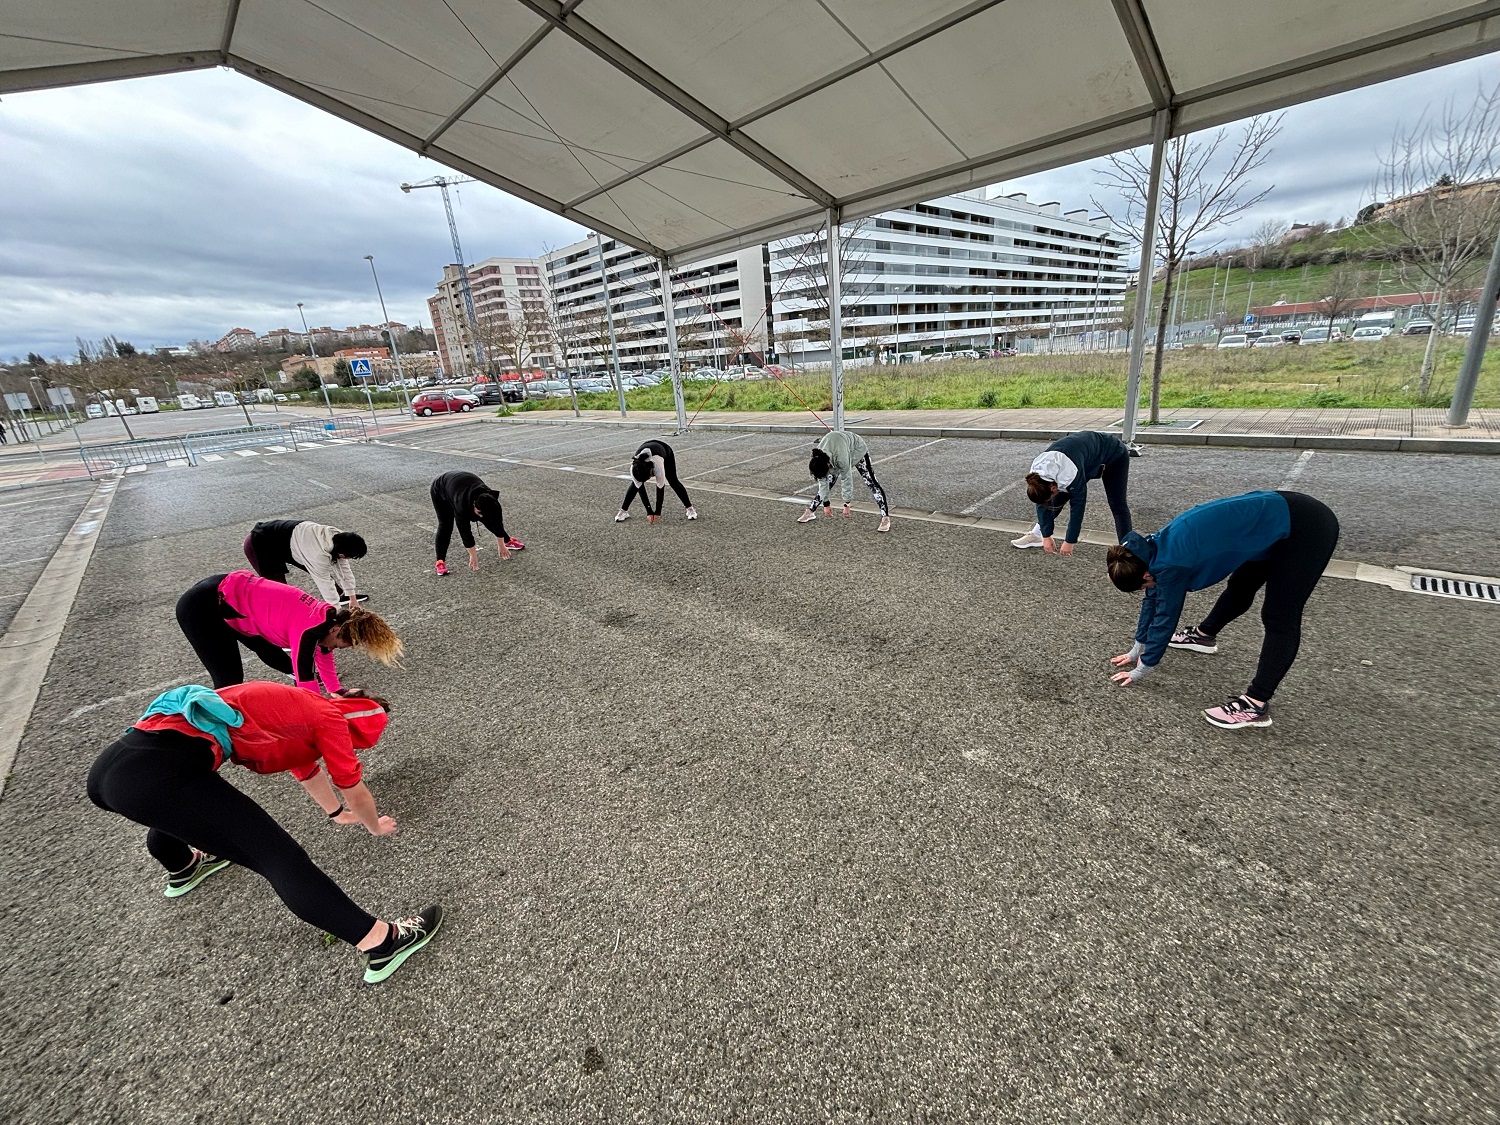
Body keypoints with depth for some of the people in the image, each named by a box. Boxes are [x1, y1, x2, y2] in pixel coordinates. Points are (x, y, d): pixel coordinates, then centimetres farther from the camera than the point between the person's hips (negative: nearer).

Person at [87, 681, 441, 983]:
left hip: (109, 765, 11)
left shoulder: (299, 709, 28)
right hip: (159, 770, -10)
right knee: (279, 858, -11)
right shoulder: (329, 717, 5)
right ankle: (380, 944, -10)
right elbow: (355, 792, 14)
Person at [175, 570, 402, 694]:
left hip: (230, 594, 9)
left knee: (267, 649, 28)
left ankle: (295, 672, 54)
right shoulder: (308, 629, -29)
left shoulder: (326, 617, -4)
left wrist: (337, 691, 18)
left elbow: (323, 654, 14)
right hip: (200, 608, -9)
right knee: (230, 682, -11)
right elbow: (306, 685, -24)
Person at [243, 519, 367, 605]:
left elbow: (344, 568, -4)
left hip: (285, 543, 8)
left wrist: (352, 599, 3)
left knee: (323, 572, 9)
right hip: (259, 544, -8)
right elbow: (325, 582, -28)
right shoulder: (319, 553, -38)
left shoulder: (337, 537, -14)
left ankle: (340, 595, 30)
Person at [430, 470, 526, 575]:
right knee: (446, 525, -20)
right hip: (440, 491, -4)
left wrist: (501, 545, -11)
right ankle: (440, 561, -18)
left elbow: (497, 522, -19)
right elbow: (464, 530, -37)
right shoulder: (462, 503, -45)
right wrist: (473, 555, -30)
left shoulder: (490, 501, -32)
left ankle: (508, 541, 19)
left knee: (487, 519, 0)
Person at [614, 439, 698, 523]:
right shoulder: (634, 468, -36)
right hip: (644, 453, 2)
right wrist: (649, 512, -25)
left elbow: (660, 487, -36)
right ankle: (623, 511, 4)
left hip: (666, 451, -2)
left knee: (673, 481, -6)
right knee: (635, 484, -8)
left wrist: (658, 512, -29)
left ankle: (690, 509, 6)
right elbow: (640, 489, -27)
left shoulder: (657, 463, -45)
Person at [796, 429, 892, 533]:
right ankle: (810, 511, 11)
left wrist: (846, 505, -25)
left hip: (857, 450, -5)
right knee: (826, 484, 0)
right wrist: (826, 504, -12)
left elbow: (846, 480, -34)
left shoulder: (841, 458, -46)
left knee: (871, 483, -14)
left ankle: (885, 517, -15)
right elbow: (822, 481, -17)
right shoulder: (817, 460, -29)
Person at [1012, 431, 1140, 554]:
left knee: (1117, 504, -12)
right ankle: (1037, 534, 12)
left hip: (1114, 456, -6)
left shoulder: (1071, 473, -43)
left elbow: (1078, 505, -32)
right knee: (1059, 498, 0)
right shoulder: (1037, 476, -24)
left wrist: (1069, 541, -24)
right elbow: (1042, 503, -13)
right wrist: (1046, 536, -11)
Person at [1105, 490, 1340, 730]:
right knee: (1240, 589, 25)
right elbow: (1153, 599, 11)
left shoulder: (1171, 563, -25)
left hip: (1307, 528, -9)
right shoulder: (1158, 547, 0)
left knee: (1280, 619, -8)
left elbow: (1165, 616, -15)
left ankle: (1256, 705, -5)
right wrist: (1137, 649, 17)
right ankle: (1203, 635, 46)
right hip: (1277, 517, 9)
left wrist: (1142, 668, -3)